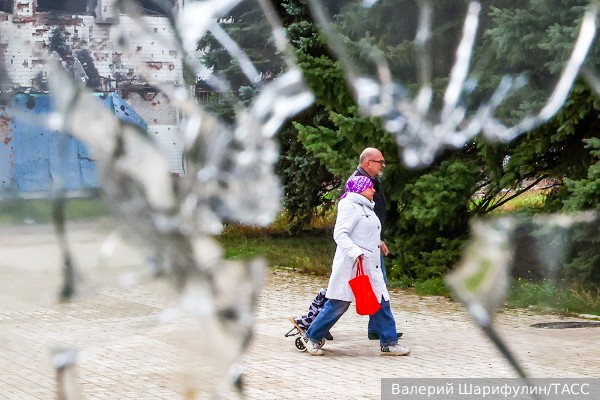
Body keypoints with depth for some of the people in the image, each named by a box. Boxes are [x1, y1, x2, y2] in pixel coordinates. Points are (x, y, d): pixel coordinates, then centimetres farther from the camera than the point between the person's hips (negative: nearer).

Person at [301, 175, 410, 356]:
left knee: (381, 302, 5)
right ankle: (311, 337, 9)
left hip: (369, 266, 10)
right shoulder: (350, 206, -11)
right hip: (350, 266, -10)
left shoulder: (366, 208, 20)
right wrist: (356, 253, -30)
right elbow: (339, 234, -20)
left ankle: (389, 343, 9)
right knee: (338, 304, -5)